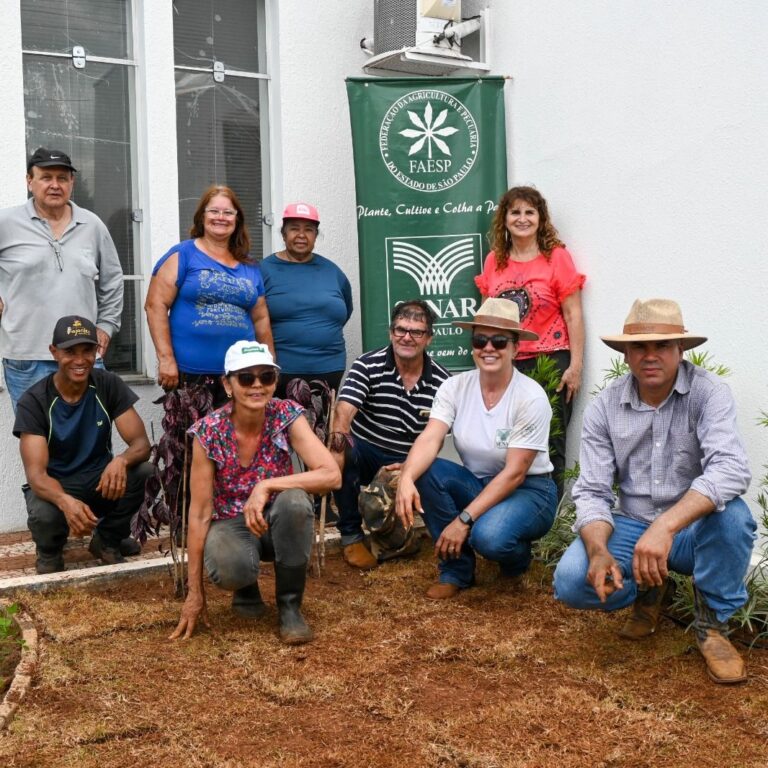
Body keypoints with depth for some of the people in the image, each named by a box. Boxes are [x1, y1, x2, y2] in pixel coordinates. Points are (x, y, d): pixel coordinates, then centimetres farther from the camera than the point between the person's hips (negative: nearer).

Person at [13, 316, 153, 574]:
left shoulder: (109, 385, -12)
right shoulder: (33, 401, -19)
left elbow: (141, 442, -16)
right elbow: (35, 473, -26)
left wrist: (121, 460, -42)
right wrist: (65, 501, -49)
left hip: (100, 480, 3)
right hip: (55, 486, -2)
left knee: (145, 472, -27)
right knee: (44, 516, -37)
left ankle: (107, 540, 1)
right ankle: (50, 553, 3)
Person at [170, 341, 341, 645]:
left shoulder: (287, 416, -16)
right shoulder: (208, 432, -18)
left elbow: (332, 475, -27)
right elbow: (199, 514, -14)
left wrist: (266, 486, -36)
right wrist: (195, 592, -13)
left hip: (278, 519, 1)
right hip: (231, 523, -1)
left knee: (294, 499, -34)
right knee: (230, 569, -35)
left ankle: (289, 605, -12)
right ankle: (246, 587, 6)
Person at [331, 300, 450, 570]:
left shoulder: (440, 381, -5)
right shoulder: (368, 365, -11)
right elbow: (344, 411, -24)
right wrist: (340, 433, -46)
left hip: (408, 464, 2)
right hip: (365, 453, -2)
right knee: (343, 453, -33)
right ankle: (351, 536, -12)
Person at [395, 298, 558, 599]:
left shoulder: (531, 398, -19)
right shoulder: (455, 387, -7)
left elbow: (514, 473, -22)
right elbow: (429, 439, -21)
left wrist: (464, 520, -27)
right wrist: (407, 477, -42)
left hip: (528, 491, -4)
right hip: (478, 484, 4)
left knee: (488, 536, -35)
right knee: (425, 472, -24)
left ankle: (517, 555, 6)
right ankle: (456, 569, -7)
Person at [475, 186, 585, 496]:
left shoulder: (557, 256, -1)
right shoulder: (494, 260, 10)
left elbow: (573, 315, -3)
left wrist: (575, 366, -8)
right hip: (506, 365, 4)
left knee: (550, 445, -1)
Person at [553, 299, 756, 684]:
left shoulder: (708, 392, -15)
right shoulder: (603, 408, -6)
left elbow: (731, 470, -31)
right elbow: (592, 492, -8)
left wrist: (666, 526, -45)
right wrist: (598, 551, -29)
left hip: (695, 530, -2)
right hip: (632, 527, 2)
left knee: (732, 515, -35)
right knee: (571, 580, -23)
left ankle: (712, 622, -7)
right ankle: (651, 590, 11)